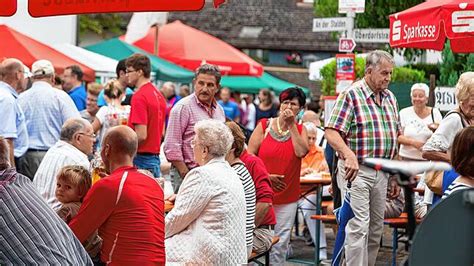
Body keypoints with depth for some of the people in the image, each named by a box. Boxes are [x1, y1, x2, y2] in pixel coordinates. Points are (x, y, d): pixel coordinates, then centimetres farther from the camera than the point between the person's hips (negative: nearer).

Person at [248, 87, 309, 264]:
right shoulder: (264, 125, 2)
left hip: (287, 197, 2)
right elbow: (249, 155, -2)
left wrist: (292, 125, -10)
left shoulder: (299, 130, 8)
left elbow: (301, 152, -12)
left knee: (281, 242, 3)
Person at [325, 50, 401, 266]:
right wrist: (349, 155, -35)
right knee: (359, 226, -11)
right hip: (356, 171, -7)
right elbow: (331, 133, -18)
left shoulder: (390, 98, 13)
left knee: (376, 228, 11)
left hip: (381, 173, 7)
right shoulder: (350, 95, -9)